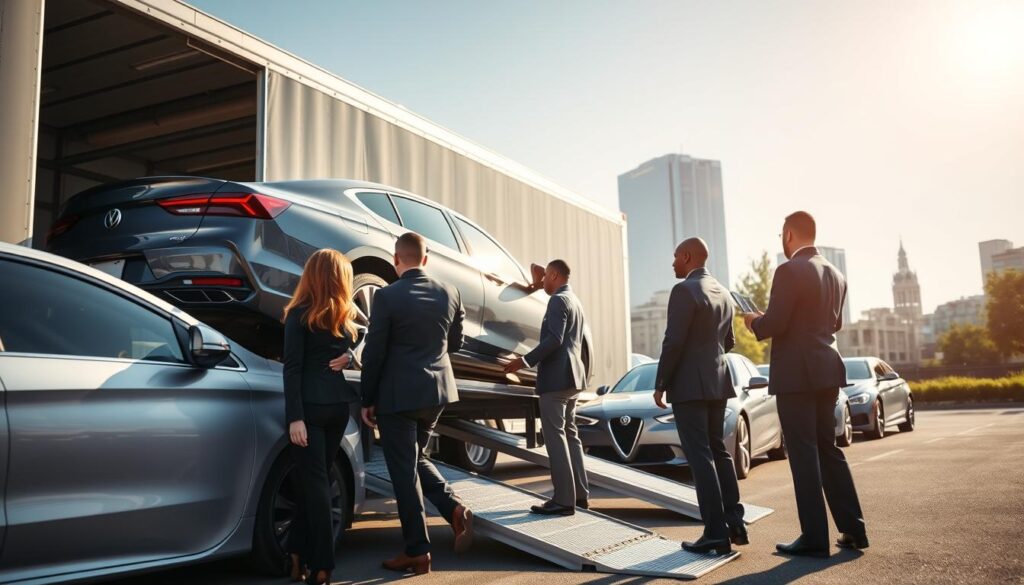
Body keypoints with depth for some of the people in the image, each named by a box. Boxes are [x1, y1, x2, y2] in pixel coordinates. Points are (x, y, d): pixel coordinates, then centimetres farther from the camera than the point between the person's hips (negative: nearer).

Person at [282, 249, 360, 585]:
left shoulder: (299, 315, 1)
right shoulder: (345, 315, 3)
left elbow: (292, 369, 0)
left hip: (311, 406, -2)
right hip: (339, 404, 2)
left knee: (314, 482, 2)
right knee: (317, 480, 11)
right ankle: (299, 553, 18)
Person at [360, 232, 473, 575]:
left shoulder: (387, 296, -13)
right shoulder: (449, 293, 2)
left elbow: (374, 353, -10)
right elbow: (455, 343, 12)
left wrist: (367, 400, -1)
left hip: (398, 395, -5)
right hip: (438, 391, 6)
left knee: (403, 470, 4)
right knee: (415, 458, 23)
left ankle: (417, 551, 10)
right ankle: (455, 509, 4)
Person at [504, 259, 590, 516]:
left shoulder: (558, 301, -12)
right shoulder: (575, 301, 19)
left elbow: (554, 339, -23)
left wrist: (525, 361, -21)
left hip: (556, 377, -10)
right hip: (571, 375, 10)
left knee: (555, 436, -8)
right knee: (569, 434, 14)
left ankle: (564, 499, -8)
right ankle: (580, 493, 17)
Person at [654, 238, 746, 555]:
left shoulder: (684, 290, -13)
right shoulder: (724, 293, 13)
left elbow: (674, 341, -17)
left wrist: (660, 384, -11)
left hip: (689, 384, -8)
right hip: (717, 382, 8)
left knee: (700, 456, -5)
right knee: (718, 450, 15)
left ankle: (716, 533, -5)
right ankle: (734, 522, 15)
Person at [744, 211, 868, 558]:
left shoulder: (789, 271, -13)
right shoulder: (835, 275, 13)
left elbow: (774, 324, -17)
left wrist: (753, 322, 3)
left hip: (796, 373, -8)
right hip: (826, 372, 8)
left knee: (804, 454, -3)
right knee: (828, 449, 16)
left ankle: (815, 538, 1)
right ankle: (853, 529, 18)